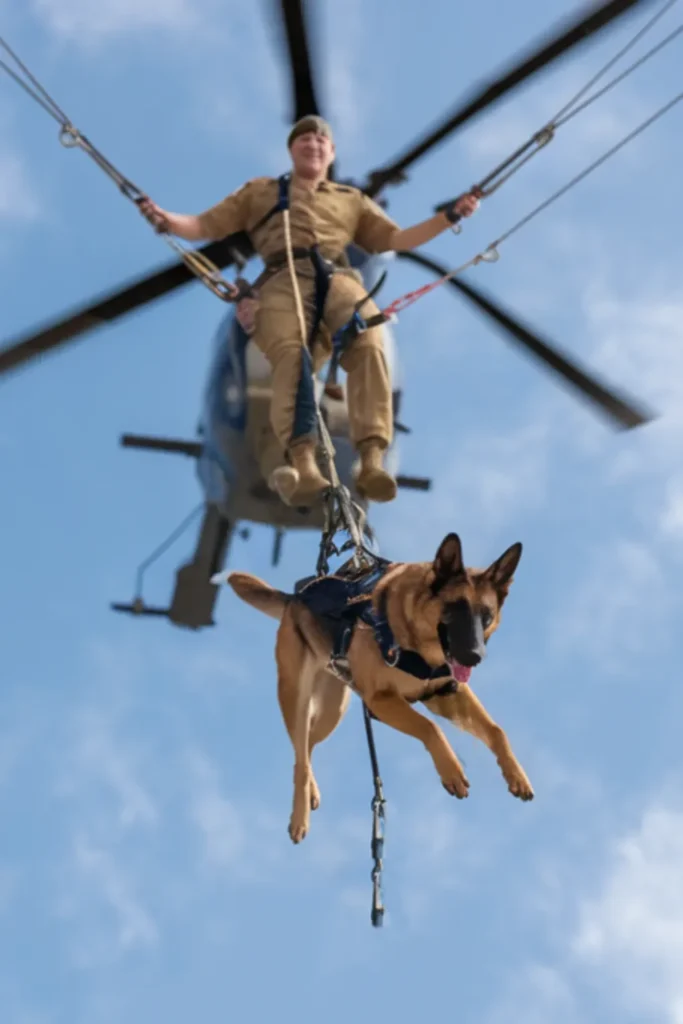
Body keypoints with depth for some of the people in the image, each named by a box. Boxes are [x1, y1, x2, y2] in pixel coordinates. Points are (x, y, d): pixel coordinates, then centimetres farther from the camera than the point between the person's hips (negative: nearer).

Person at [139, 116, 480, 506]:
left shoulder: (352, 199, 39)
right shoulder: (261, 191, 35)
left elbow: (393, 239, 32)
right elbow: (205, 226, 30)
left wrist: (450, 216, 22)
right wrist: (167, 220, 9)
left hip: (339, 278, 1)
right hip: (283, 280, -1)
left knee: (370, 346, -33)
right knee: (293, 355, -34)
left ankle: (372, 460, -47)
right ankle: (303, 462, -55)